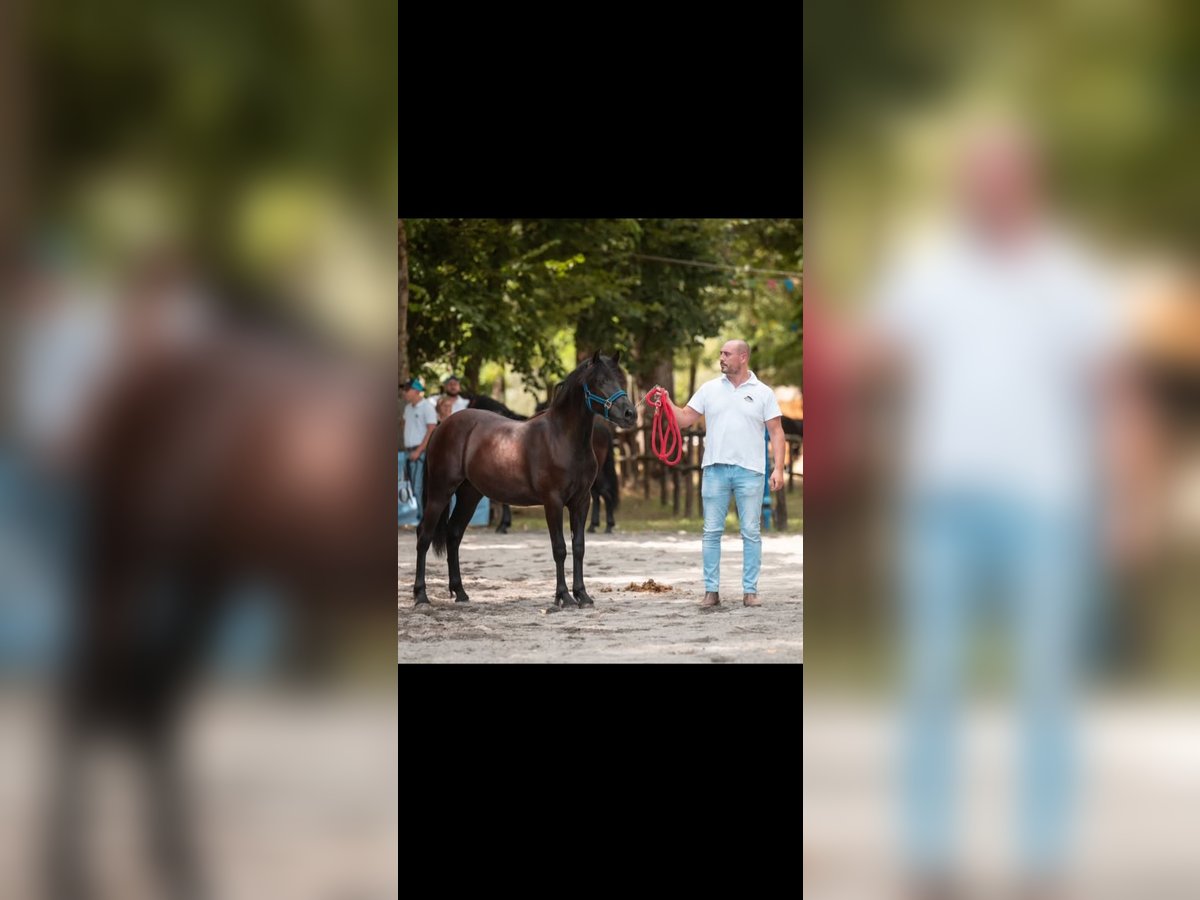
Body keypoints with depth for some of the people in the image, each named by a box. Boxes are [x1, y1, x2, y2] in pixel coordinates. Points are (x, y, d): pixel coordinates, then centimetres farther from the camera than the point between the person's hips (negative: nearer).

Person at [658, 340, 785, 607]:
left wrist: (778, 468, -8)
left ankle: (750, 590, 7)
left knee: (751, 533, 2)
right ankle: (711, 590, 7)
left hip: (749, 471, -2)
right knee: (712, 532, 2)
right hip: (715, 469, 2)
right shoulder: (709, 389, 8)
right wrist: (667, 404, -9)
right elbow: (685, 419, 9)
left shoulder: (763, 393, 3)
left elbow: (776, 432, 1)